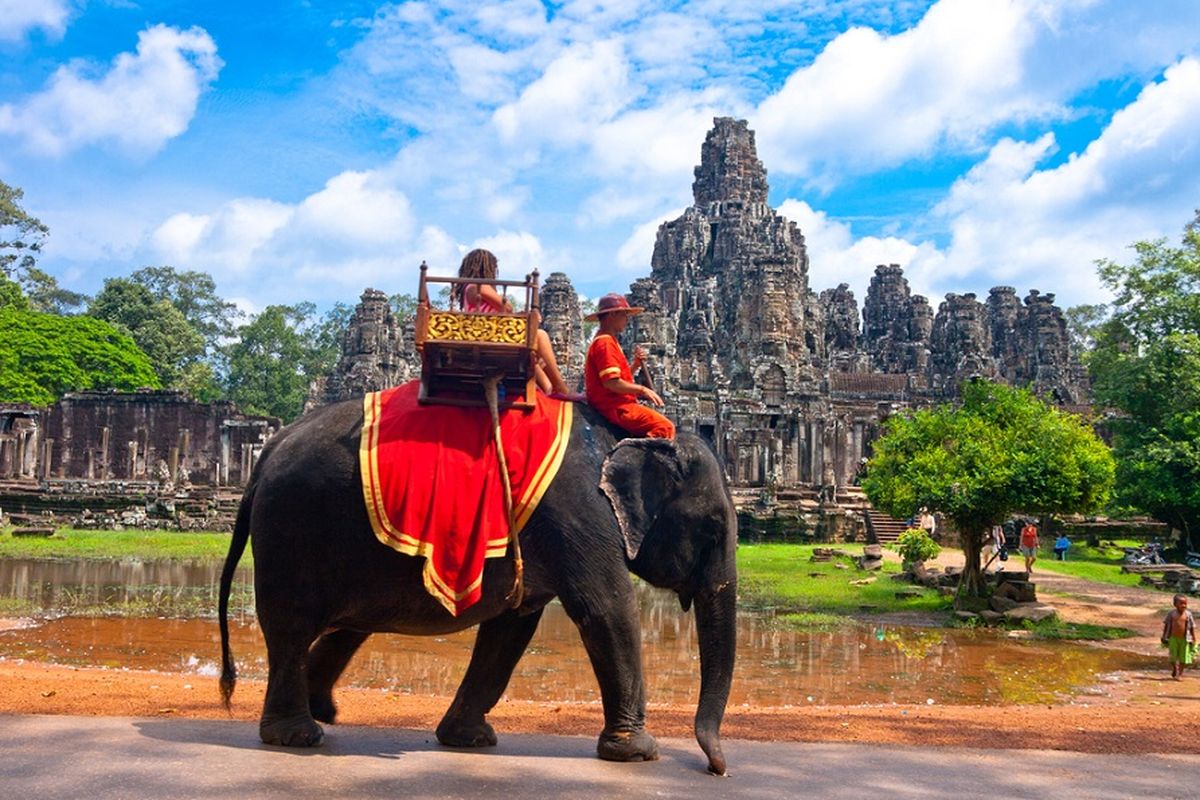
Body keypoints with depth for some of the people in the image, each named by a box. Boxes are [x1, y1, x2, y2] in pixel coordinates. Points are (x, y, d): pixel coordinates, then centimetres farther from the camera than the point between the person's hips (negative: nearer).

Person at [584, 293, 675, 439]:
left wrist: (635, 365, 8)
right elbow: (612, 382, -21)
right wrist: (642, 389, -13)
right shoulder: (605, 343, -11)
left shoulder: (608, 341, 21)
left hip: (617, 405, 10)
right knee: (665, 427, -19)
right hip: (615, 407, -10)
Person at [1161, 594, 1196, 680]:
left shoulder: (1188, 614, -5)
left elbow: (1192, 627, 2)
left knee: (1183, 657, 4)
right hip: (1173, 638, 0)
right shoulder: (1171, 613, -5)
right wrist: (1164, 637, 7)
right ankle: (1174, 669, 33)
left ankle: (1180, 673, 20)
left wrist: (1193, 638, 1)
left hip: (1184, 639, 0)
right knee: (1173, 656, 7)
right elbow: (1166, 625, 4)